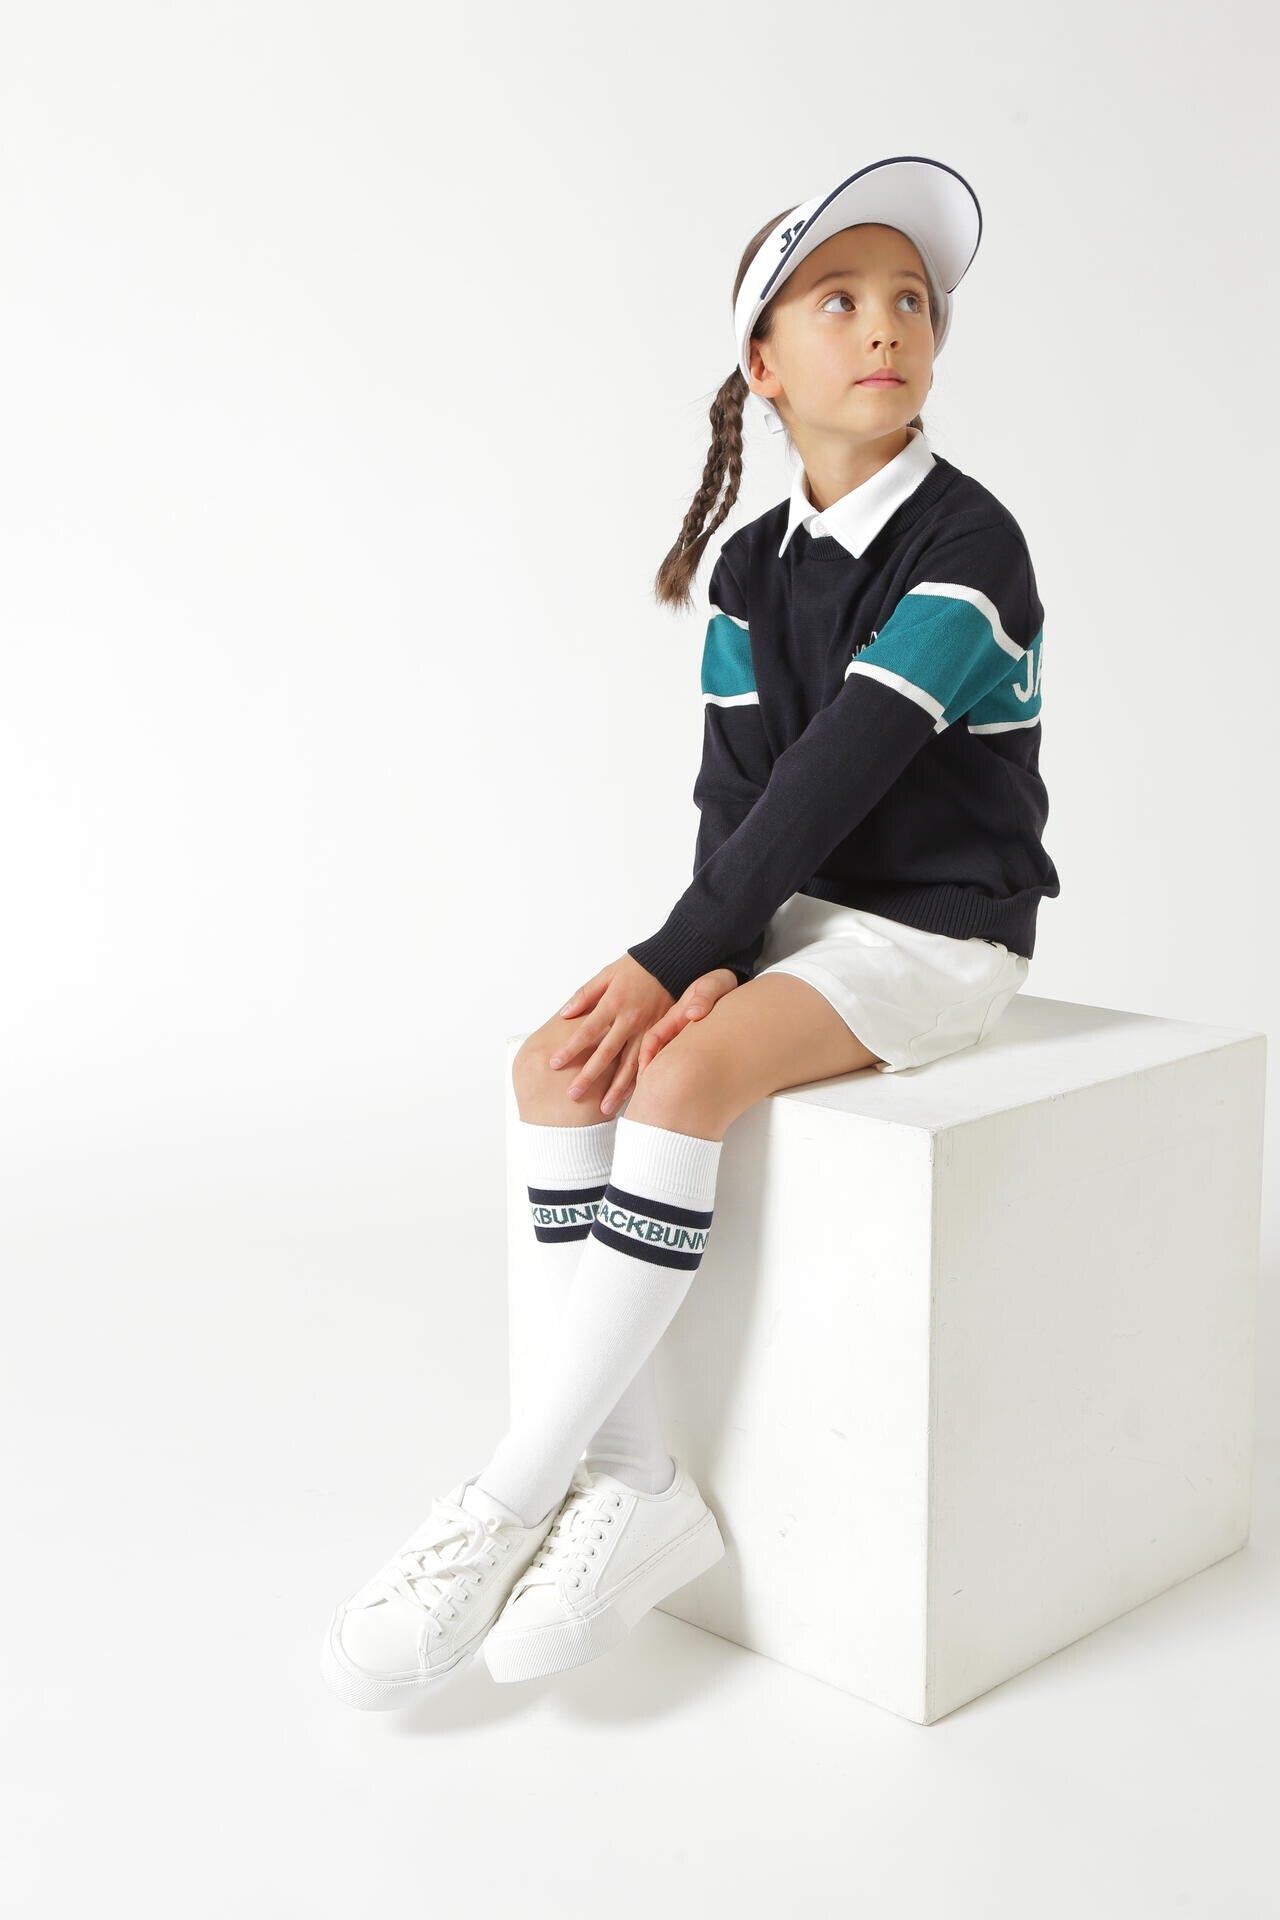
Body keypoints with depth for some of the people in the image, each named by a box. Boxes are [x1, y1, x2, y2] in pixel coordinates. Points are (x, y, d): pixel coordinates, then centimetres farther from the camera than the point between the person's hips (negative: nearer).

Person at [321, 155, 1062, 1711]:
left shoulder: (965, 546, -14)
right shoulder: (753, 566, 8)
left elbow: (835, 778, -21)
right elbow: (733, 784, 3)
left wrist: (673, 967, -22)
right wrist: (713, 961, -16)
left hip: (935, 932, -7)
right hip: (794, 915, 7)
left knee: (682, 1075, -30)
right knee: (558, 1061, -16)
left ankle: (511, 1496, -20)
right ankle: (633, 1490, -15)